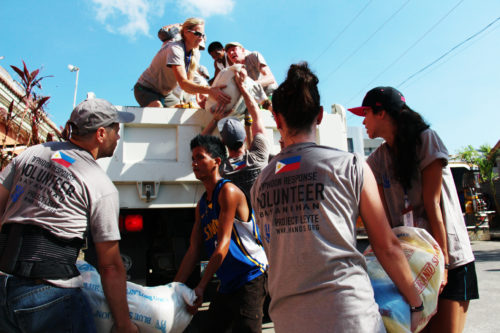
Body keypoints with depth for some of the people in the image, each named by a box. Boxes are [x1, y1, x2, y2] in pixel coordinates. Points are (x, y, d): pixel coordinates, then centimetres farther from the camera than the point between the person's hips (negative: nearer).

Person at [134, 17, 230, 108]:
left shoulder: (196, 53, -3)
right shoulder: (174, 49, -27)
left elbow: (189, 81, -7)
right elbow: (183, 83, -40)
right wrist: (209, 90, -53)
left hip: (165, 94, 8)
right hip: (146, 90, -8)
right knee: (158, 106, -36)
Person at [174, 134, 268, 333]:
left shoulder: (228, 191, -14)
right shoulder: (202, 204, 12)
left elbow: (223, 245, -19)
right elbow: (193, 251, 11)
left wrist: (200, 287, -17)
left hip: (250, 278, -8)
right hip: (227, 284, 9)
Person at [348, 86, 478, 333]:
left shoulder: (426, 139, -7)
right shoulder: (378, 159, 6)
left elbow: (432, 203, -14)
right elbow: (383, 213, 0)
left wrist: (442, 261, -15)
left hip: (449, 256, -4)